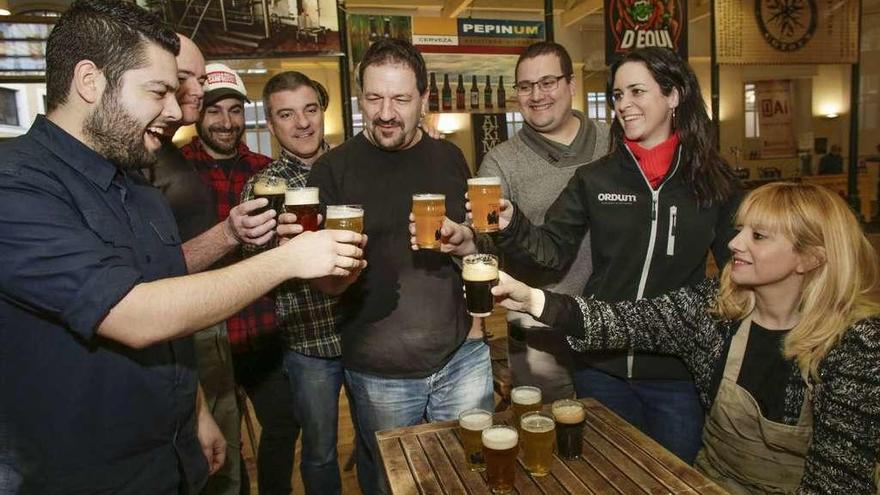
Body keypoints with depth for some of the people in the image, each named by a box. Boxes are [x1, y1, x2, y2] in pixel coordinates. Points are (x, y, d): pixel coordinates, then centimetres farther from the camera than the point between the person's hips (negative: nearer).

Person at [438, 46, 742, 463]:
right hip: (603, 366, 1)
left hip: (679, 370, 0)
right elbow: (553, 250, -7)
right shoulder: (593, 180, -1)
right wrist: (510, 227, -26)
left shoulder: (714, 181, -2)